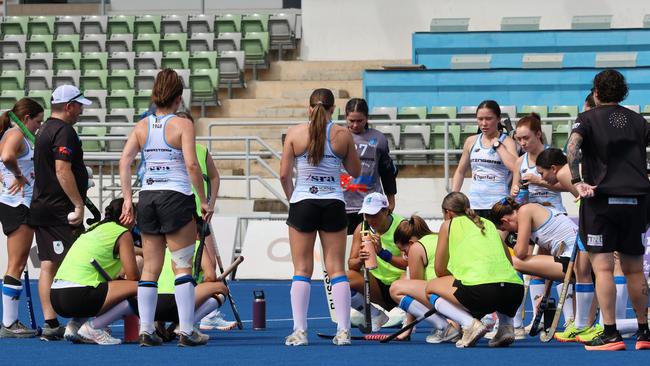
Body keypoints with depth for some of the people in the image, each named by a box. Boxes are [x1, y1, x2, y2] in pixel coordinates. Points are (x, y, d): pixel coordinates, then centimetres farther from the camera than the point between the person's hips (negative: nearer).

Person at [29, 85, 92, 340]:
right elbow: (62, 170, -21)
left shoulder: (45, 130, 19)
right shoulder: (64, 132, -13)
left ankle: (50, 323, 4)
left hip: (40, 208, 10)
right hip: (59, 212, -10)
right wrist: (79, 204, -20)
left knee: (48, 266, 5)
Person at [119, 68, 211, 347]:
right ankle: (187, 331, -3)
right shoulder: (182, 125, -6)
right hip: (177, 197, -5)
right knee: (183, 266, 0)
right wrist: (204, 201, -7)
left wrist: (127, 199, 0)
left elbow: (124, 161, -1)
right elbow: (191, 164, -14)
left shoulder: (142, 126, 7)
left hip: (147, 198, 5)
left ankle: (145, 330, 6)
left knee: (150, 268, 9)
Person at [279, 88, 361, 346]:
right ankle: (343, 330, 2)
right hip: (333, 204, 1)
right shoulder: (343, 135, -3)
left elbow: (284, 174, -3)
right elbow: (355, 171, 9)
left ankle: (299, 331, -1)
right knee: (336, 269, 6)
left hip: (302, 203, -1)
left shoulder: (295, 133, -4)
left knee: (302, 270, 4)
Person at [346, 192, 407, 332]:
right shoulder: (362, 228, -2)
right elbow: (351, 265, -5)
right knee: (346, 278, -22)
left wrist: (382, 252, -37)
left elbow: (408, 264, -25)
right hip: (378, 286, 4)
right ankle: (376, 317, -2)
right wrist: (360, 260, -28)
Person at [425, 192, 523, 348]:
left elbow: (440, 270, 18)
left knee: (430, 288, 21)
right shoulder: (489, 224, 29)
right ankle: (506, 325, 14)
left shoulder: (449, 224, 17)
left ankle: (470, 324, -2)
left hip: (481, 289, -6)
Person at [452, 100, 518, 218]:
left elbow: (515, 167, -18)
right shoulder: (471, 142, 12)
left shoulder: (506, 141, 0)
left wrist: (497, 144, -9)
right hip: (474, 204, 4)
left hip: (498, 204, -4)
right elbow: (460, 172, 21)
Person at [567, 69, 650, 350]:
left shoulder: (587, 119, 2)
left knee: (603, 268, -6)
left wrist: (577, 182, -20)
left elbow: (573, 146, -16)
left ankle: (610, 334, -13)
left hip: (600, 200, -4)